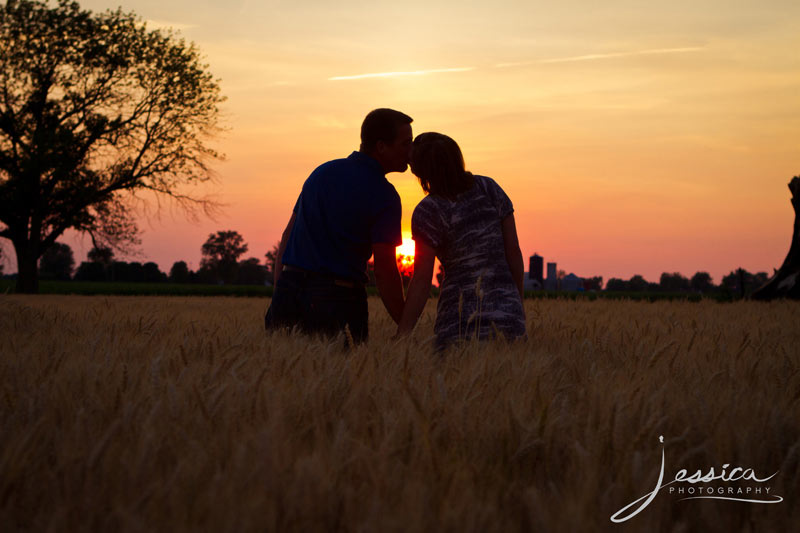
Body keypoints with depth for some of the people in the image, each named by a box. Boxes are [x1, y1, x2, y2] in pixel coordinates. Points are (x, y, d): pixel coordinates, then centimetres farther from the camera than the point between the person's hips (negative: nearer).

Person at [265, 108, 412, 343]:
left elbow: (287, 235, 15)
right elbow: (384, 269, -11)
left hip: (290, 288, 6)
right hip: (338, 295, -5)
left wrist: (280, 293, 17)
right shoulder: (384, 196, -5)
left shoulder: (323, 171, 15)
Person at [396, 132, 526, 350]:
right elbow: (513, 250, 6)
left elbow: (421, 282, -10)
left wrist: (401, 336, -5)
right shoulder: (488, 187, 3)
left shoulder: (428, 212, -10)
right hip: (506, 312, 4)